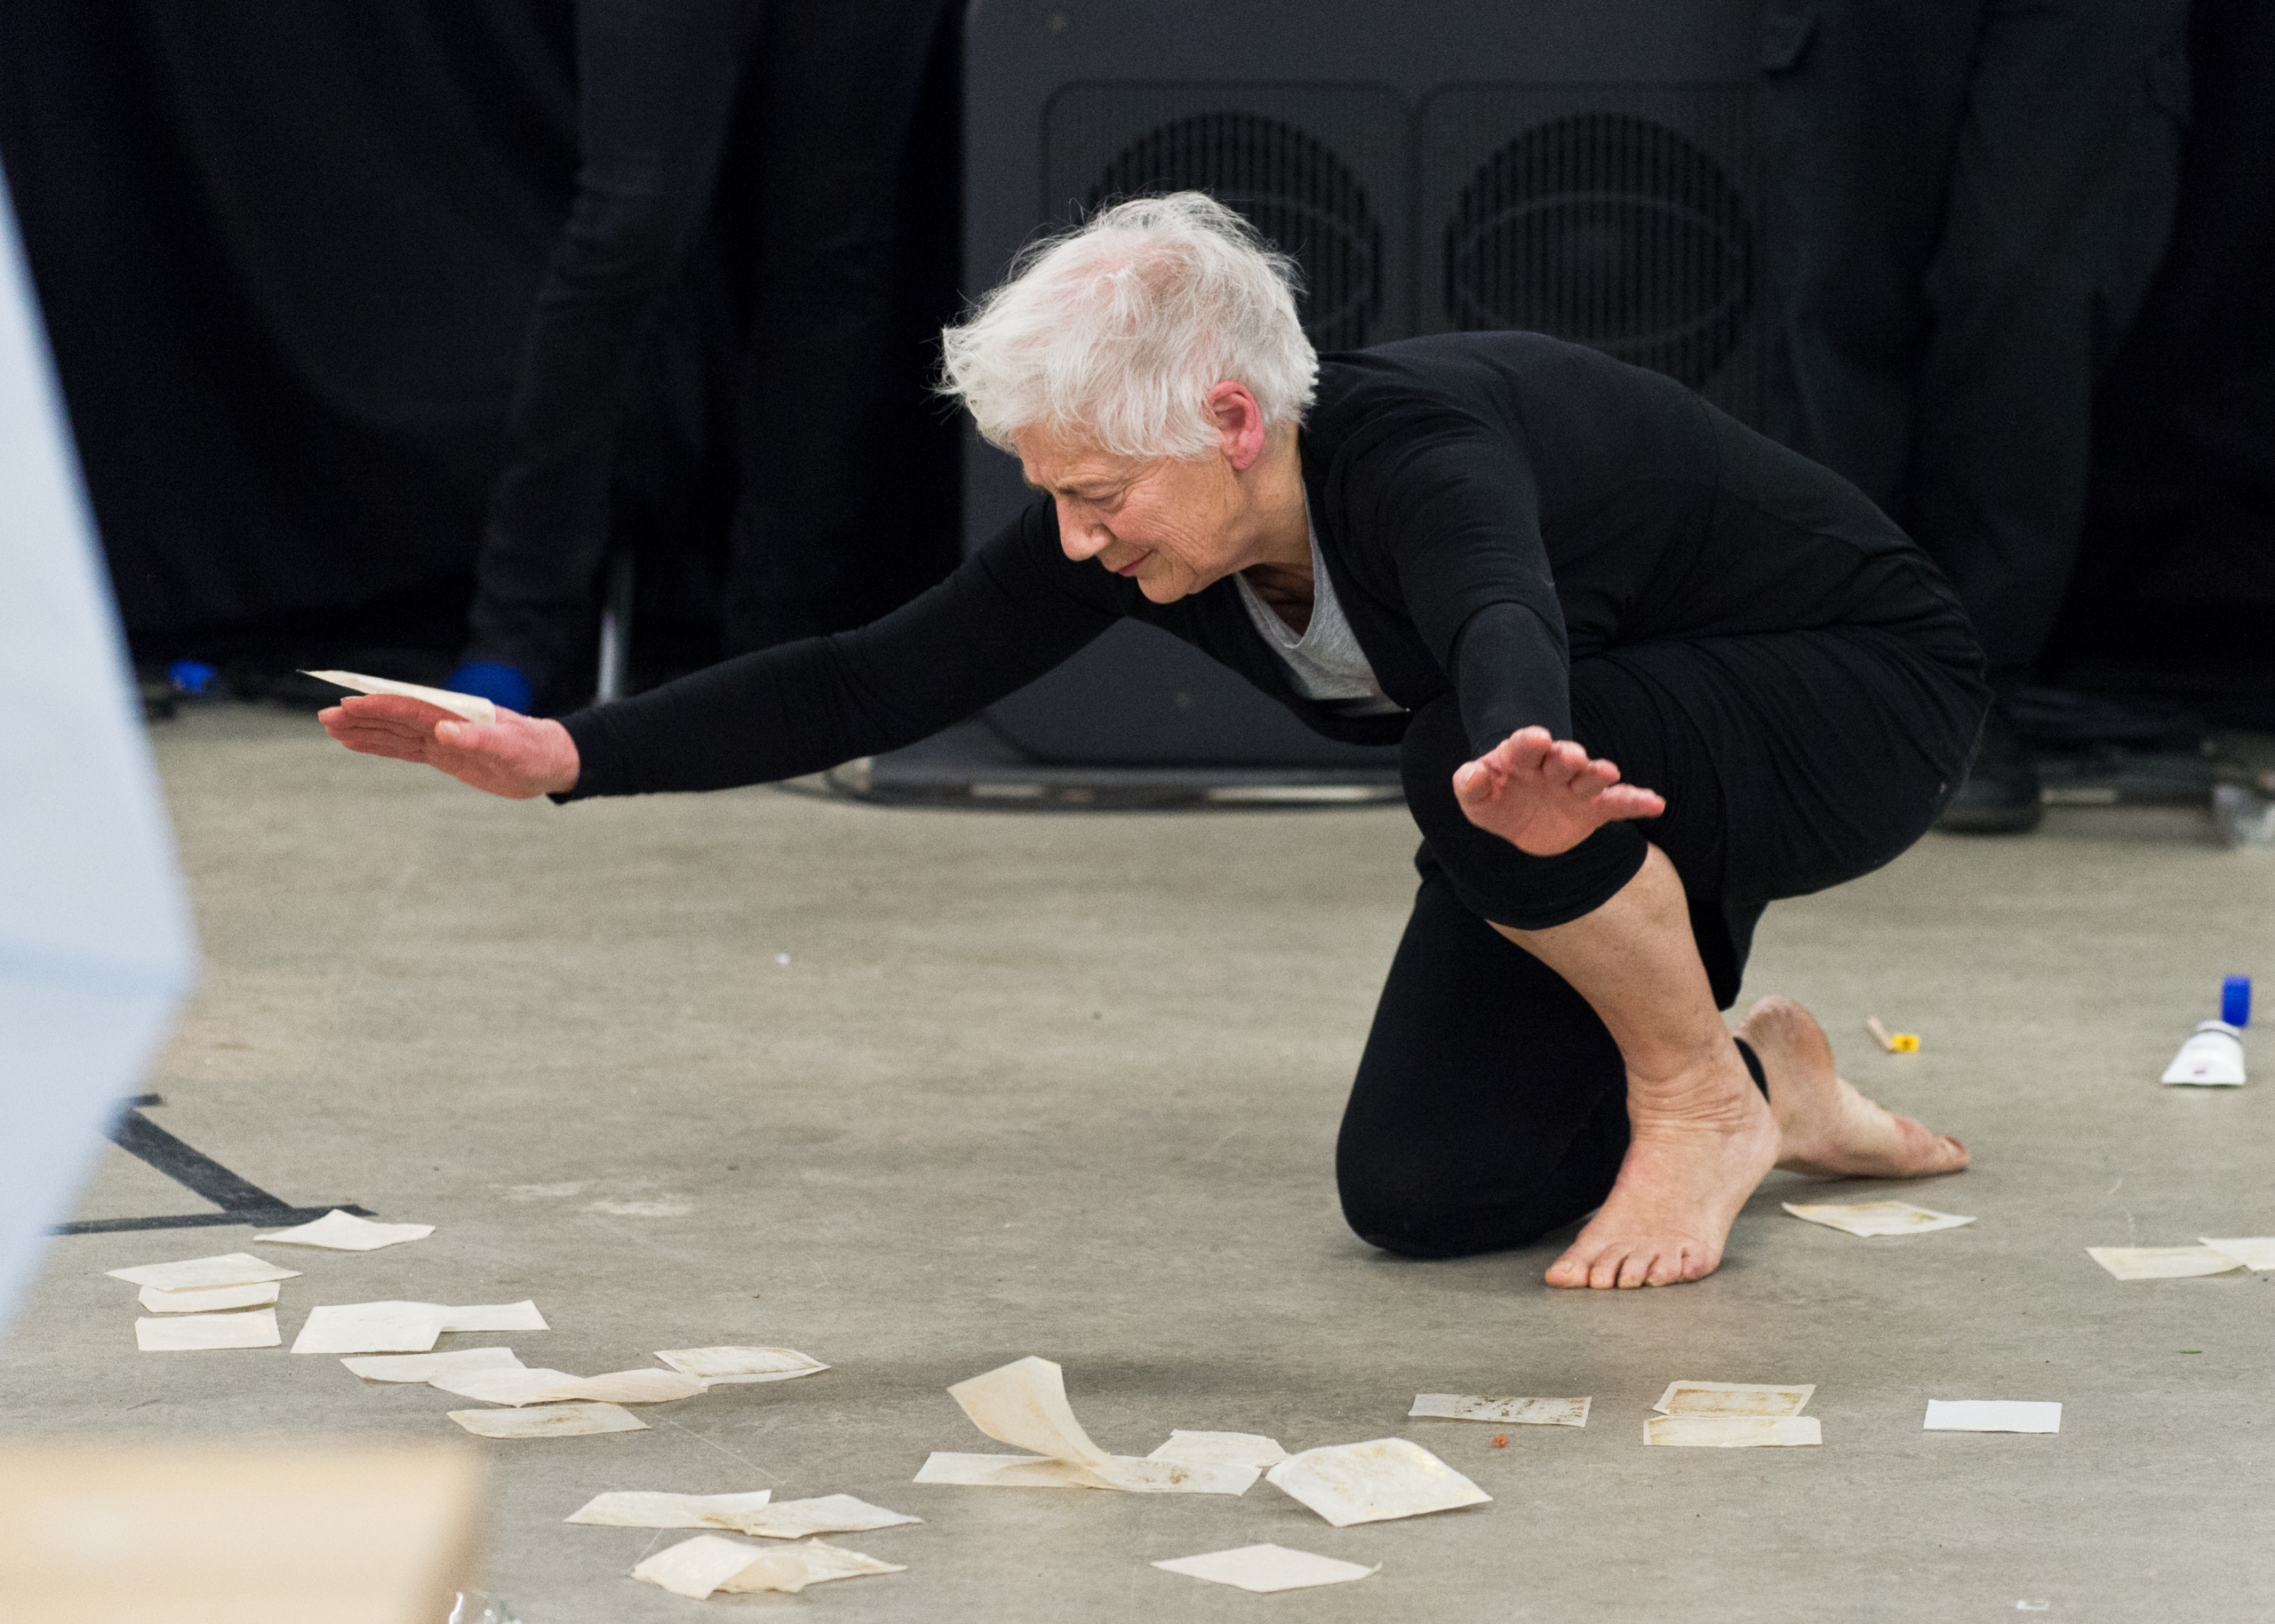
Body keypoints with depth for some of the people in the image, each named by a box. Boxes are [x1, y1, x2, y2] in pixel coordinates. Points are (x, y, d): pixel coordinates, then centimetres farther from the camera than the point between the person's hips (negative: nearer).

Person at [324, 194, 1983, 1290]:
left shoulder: (1415, 455, -37)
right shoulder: (1140, 530, -15)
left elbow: (1504, 624, -61)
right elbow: (874, 685, -13)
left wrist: (1516, 768, -84)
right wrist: (563, 754, -22)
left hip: (1867, 700, -8)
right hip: (1604, 759, 8)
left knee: (1476, 771, -37)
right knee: (1424, 1190, -7)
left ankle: (1702, 1100, -12)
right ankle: (1765, 1085, 17)